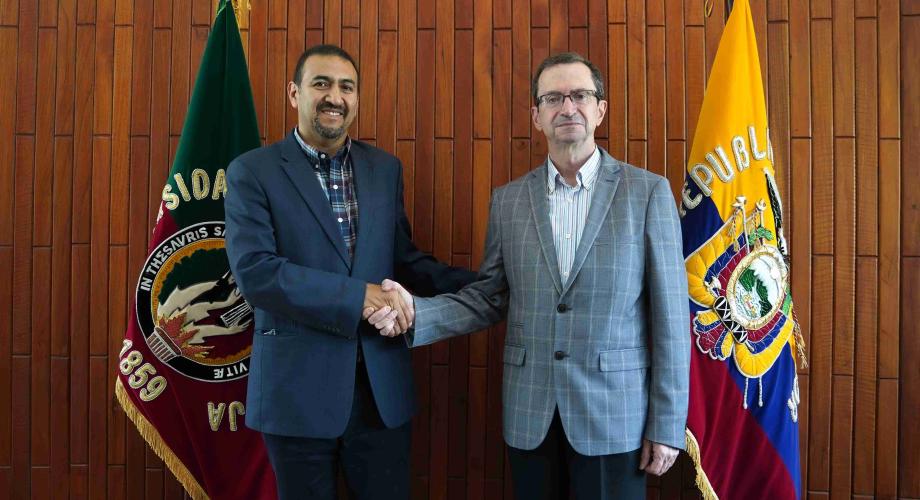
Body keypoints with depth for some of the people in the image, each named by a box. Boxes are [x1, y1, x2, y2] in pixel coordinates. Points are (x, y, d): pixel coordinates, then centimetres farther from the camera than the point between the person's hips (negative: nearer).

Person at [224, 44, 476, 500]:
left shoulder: (385, 168, 8)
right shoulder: (253, 172, -4)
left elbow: (403, 259, 11)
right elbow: (253, 270, -16)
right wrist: (358, 296, -21)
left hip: (382, 385, 4)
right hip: (298, 386, -3)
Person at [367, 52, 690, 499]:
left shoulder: (648, 192, -4)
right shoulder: (508, 199, 5)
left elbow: (669, 316, -5)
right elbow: (488, 298, 6)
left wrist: (667, 425, -6)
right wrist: (415, 313, -10)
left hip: (614, 414, -2)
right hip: (530, 415, 3)